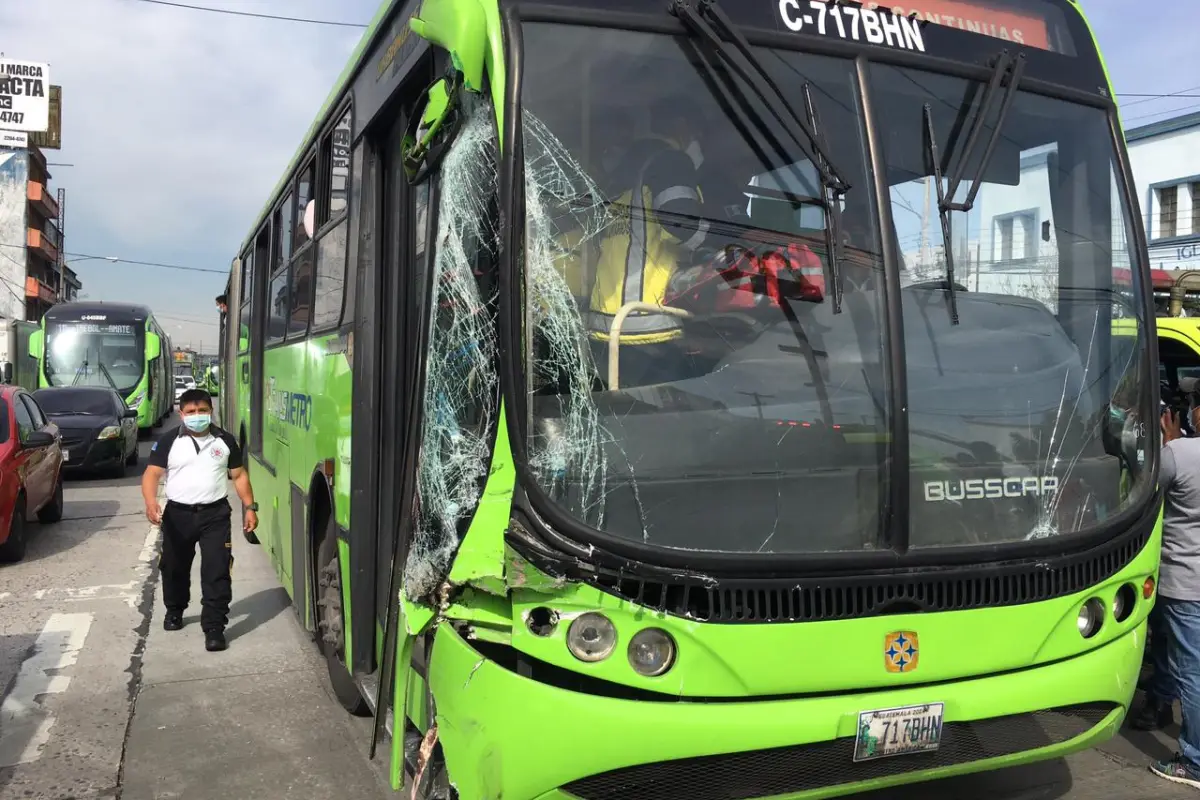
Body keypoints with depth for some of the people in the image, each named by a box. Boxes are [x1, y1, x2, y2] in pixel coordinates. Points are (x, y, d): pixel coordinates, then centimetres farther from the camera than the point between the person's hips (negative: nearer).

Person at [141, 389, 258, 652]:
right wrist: (151, 503, -26)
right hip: (178, 514, 1)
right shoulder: (168, 441, -1)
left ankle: (214, 627, -3)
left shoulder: (225, 441, 4)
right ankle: (174, 611, 43)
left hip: (216, 514, -1)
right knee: (174, 568, 17)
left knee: (217, 571, -7)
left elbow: (239, 475, 10)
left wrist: (250, 507, 2)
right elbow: (152, 474, -7)